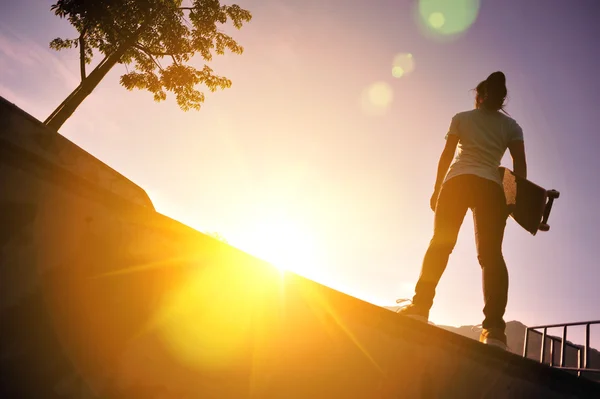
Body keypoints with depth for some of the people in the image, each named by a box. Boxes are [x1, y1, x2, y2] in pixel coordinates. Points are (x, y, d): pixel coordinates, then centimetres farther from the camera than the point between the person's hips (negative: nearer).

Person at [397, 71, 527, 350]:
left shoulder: (461, 118, 19)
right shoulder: (512, 126, 21)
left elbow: (447, 155, 11)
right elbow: (520, 165, 9)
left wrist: (437, 189, 14)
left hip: (458, 180, 0)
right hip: (492, 187, 0)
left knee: (440, 243, 3)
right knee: (491, 253, -8)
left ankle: (420, 305, -13)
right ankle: (494, 327, -23)